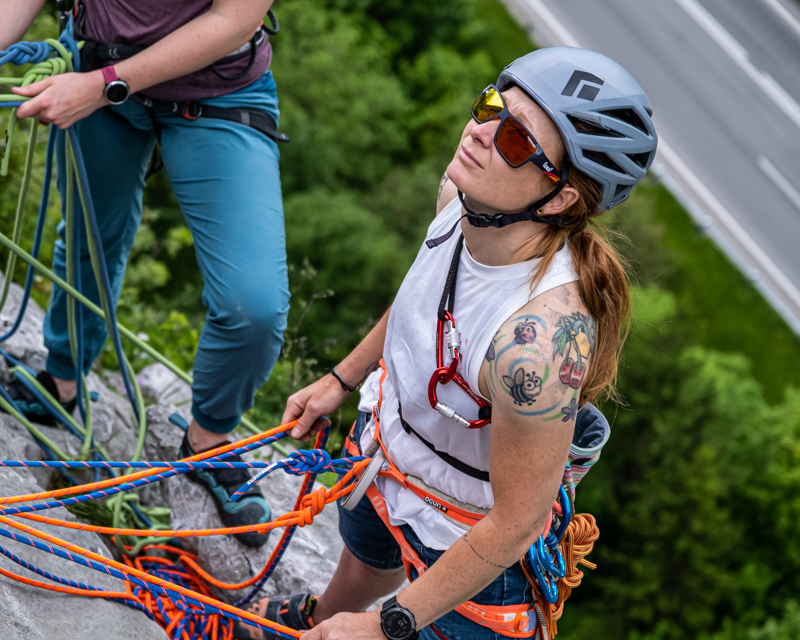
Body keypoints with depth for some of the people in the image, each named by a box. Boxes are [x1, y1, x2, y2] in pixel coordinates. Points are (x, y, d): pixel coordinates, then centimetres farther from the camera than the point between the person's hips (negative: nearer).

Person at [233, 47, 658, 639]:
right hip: (387, 442, 6)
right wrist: (342, 380, 14)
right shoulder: (464, 193, -23)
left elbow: (515, 526, -31)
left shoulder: (539, 337, -45)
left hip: (470, 538, -6)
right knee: (365, 563, 36)